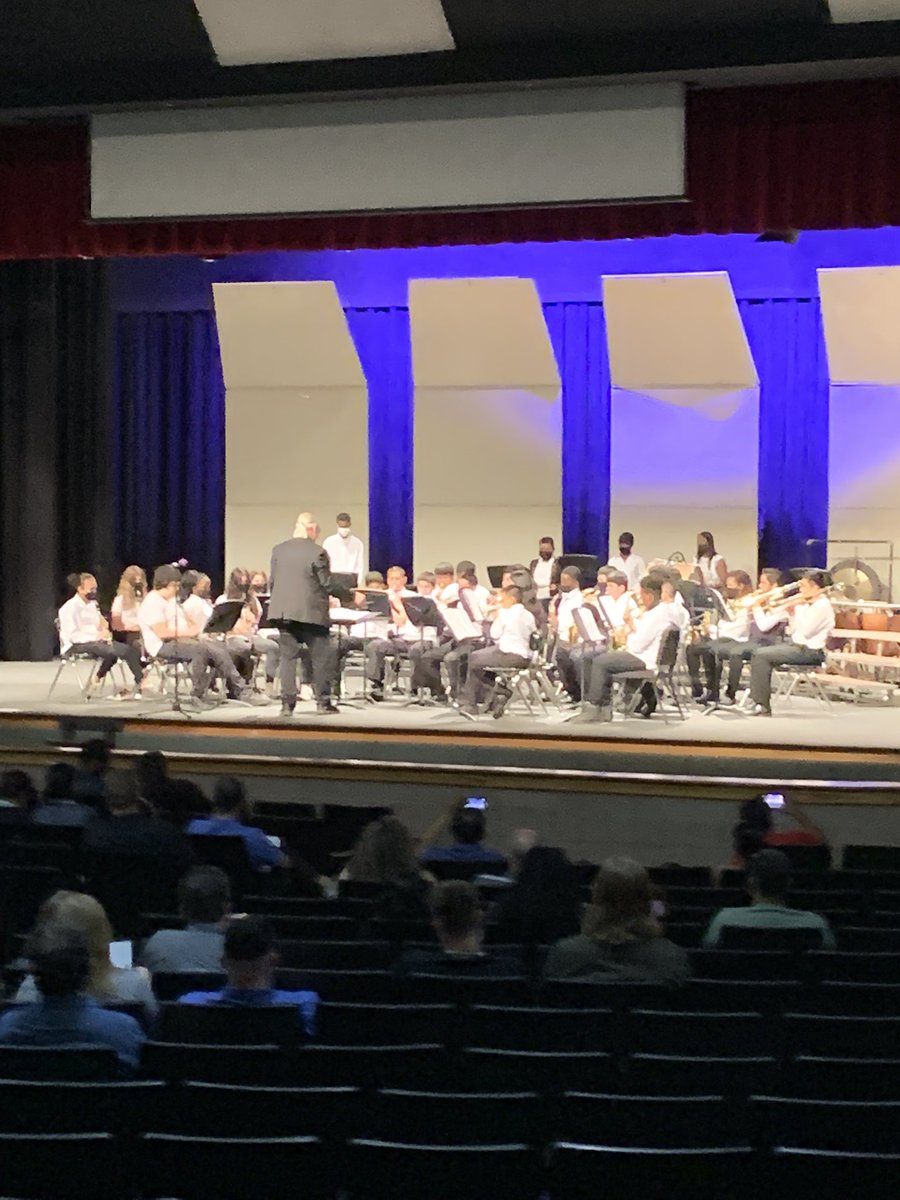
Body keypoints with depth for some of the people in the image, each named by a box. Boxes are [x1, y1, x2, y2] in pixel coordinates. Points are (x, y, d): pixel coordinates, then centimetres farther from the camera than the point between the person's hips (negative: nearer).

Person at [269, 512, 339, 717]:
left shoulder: (279, 550, 5)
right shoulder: (317, 552, -11)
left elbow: (272, 581, 8)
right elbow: (326, 584, -8)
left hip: (283, 610, 4)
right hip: (310, 611, -4)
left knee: (287, 656, 7)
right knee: (321, 656, 7)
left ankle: (287, 702, 2)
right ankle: (323, 701, 9)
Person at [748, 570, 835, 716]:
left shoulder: (823, 605, -12)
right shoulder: (807, 604, 15)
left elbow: (806, 630, -20)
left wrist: (796, 610, -13)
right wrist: (791, 612, 3)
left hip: (809, 651, -9)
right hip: (795, 644, 9)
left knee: (763, 655, -19)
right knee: (758, 653, -4)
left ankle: (763, 706, -14)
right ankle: (758, 702, -7)